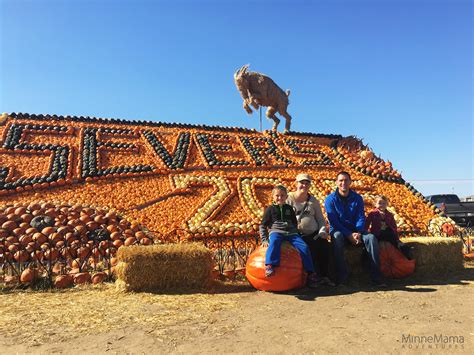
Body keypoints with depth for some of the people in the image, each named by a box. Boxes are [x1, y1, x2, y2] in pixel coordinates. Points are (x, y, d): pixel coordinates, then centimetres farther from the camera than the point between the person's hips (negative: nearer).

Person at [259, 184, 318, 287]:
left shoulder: (289, 208, 19)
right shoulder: (270, 209, 9)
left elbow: (295, 223, 28)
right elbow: (262, 225, 9)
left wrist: (295, 235, 16)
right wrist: (264, 239, -1)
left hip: (291, 233, 3)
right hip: (276, 232, -3)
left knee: (304, 247, -17)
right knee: (274, 242, -39)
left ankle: (310, 273, -8)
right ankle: (270, 266, -49)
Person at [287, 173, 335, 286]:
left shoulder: (313, 201, 18)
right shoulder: (288, 199, 5)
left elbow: (320, 219, 20)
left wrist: (322, 231, 0)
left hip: (314, 233, 4)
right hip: (297, 234, -4)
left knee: (325, 245, -23)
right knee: (310, 247, -30)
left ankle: (325, 276, -11)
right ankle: (316, 275, -15)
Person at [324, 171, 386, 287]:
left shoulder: (357, 198, 5)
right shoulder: (330, 199, -4)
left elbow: (361, 218, -1)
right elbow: (334, 222, -11)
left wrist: (358, 233, -21)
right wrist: (349, 235, -22)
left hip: (355, 230, 3)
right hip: (339, 230, -3)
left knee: (371, 237, -26)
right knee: (337, 236, -37)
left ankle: (376, 277, -23)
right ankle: (341, 276, -33)